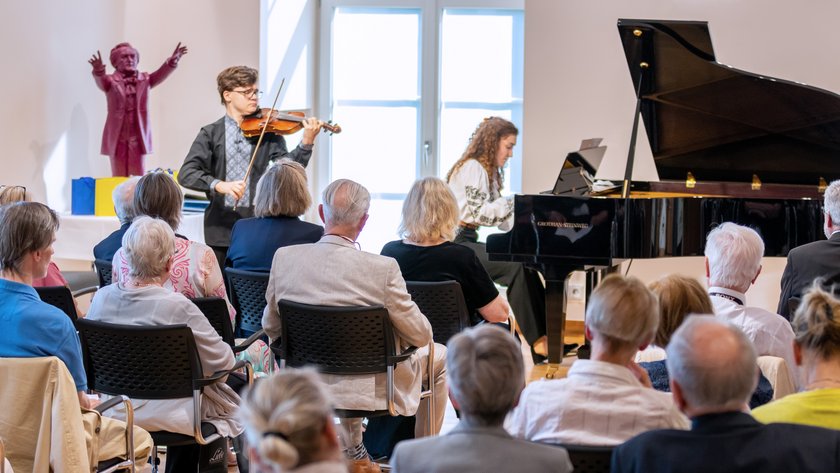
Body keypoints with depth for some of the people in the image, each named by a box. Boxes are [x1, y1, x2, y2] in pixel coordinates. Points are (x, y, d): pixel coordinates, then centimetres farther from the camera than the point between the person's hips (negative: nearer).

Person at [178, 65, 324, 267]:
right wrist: (219, 185, -25)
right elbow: (186, 174, -8)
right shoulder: (211, 134, 3)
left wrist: (307, 142, -24)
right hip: (221, 226, 0)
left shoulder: (267, 131, 6)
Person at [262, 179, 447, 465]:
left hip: (306, 386, 5)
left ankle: (354, 449, 49)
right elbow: (419, 335, -14)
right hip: (370, 388, -5)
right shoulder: (383, 269, -26)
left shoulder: (284, 258, -13)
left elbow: (271, 328, 1)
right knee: (438, 357, 24)